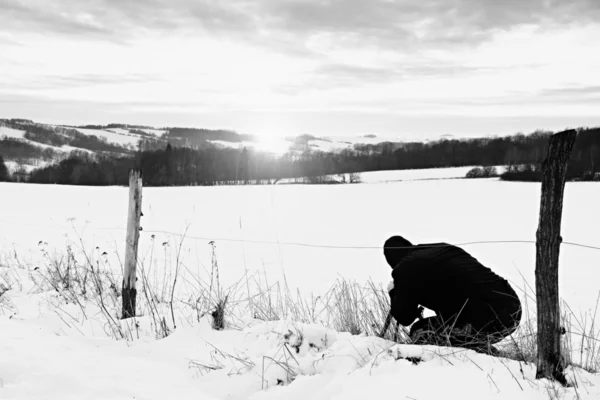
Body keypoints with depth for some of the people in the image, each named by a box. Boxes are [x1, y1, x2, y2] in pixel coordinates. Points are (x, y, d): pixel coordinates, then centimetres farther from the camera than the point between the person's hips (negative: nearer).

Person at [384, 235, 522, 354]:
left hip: (489, 320, -9)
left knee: (420, 332, 8)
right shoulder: (441, 248, 21)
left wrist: (394, 292, 23)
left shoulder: (406, 268, -2)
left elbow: (404, 318, 7)